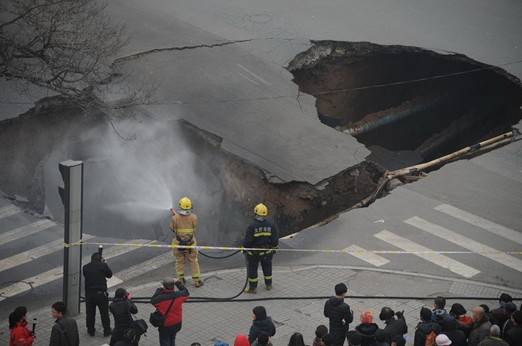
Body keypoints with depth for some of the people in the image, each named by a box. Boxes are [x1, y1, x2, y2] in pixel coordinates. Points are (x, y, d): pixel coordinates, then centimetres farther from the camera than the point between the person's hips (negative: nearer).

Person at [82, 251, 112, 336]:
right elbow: (109, 275, 4)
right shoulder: (103, 266, -9)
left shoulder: (85, 267, -2)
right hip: (101, 293, -2)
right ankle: (107, 331, 19)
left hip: (89, 293, 2)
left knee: (90, 313, 16)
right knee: (104, 313, 11)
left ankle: (90, 331, 23)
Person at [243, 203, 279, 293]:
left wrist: (244, 248, 1)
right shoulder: (270, 225, -10)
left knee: (252, 269, 11)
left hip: (254, 253, -4)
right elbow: (275, 239, -2)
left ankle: (252, 288, 19)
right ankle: (268, 285, 34)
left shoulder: (252, 226, -21)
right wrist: (274, 248, 14)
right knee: (267, 268, 22)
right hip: (267, 252, 4)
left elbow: (247, 240, -16)